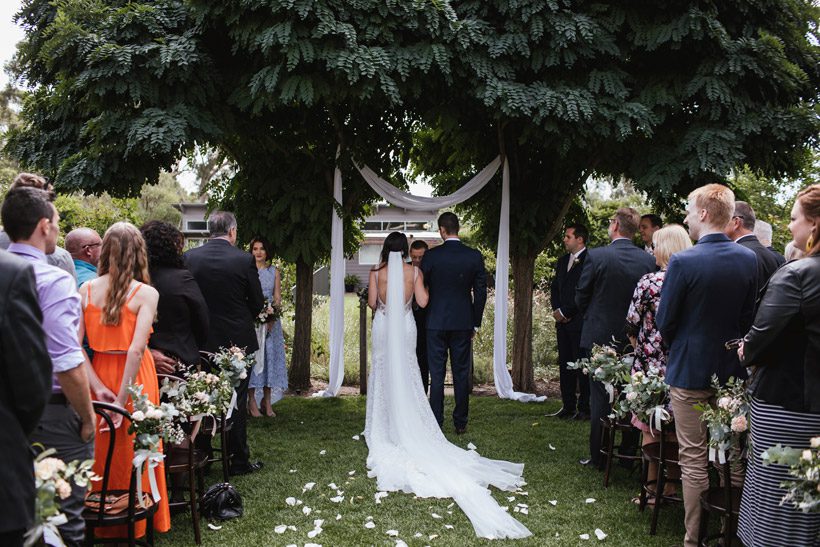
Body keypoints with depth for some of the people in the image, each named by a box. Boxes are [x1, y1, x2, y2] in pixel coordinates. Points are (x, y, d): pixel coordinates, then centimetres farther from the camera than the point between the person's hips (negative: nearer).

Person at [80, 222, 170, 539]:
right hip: (135, 379, -3)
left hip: (100, 375, 3)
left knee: (102, 452, 16)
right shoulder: (146, 293, -11)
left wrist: (100, 387, -9)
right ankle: (135, 525, 23)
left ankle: (101, 525, 29)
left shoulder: (86, 290, -2)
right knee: (134, 451, 11)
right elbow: (136, 349, -20)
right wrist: (123, 399, -18)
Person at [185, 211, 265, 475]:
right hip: (238, 340, -2)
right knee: (237, 401, 6)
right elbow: (258, 303, -4)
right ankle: (239, 461, 12)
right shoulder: (244, 260, -11)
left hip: (202, 341, 2)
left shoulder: (190, 257, -5)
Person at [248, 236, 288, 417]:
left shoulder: (274, 272, 10)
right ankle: (252, 402, 1)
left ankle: (267, 402, 7)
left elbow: (278, 297, 6)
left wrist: (271, 318, -9)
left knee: (270, 356, 1)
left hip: (270, 320, 2)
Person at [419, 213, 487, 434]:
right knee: (462, 374, 8)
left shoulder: (431, 255, -7)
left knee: (436, 374, 4)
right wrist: (475, 323, 11)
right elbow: (481, 292, 2)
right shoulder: (475, 256, -2)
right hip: (464, 323, 1)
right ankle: (460, 423, 11)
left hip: (436, 322, -1)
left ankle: (436, 423, 6)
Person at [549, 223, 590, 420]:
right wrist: (557, 310, 3)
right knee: (565, 364, 9)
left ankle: (584, 408, 0)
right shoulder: (563, 261, 17)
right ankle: (568, 406, 15)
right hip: (563, 322, 8)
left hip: (580, 321, -8)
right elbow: (554, 288, 20)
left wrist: (565, 312, -11)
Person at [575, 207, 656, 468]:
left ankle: (598, 456, 9)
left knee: (600, 398, 4)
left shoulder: (596, 256, -14)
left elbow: (581, 297, -6)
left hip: (600, 337, -3)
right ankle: (629, 453, 20)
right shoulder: (649, 260, -4)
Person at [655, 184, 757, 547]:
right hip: (733, 370, 5)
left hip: (690, 371, -4)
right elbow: (750, 317, 4)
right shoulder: (749, 259, -2)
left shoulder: (683, 262, -17)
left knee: (694, 460, 4)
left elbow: (664, 322, -10)